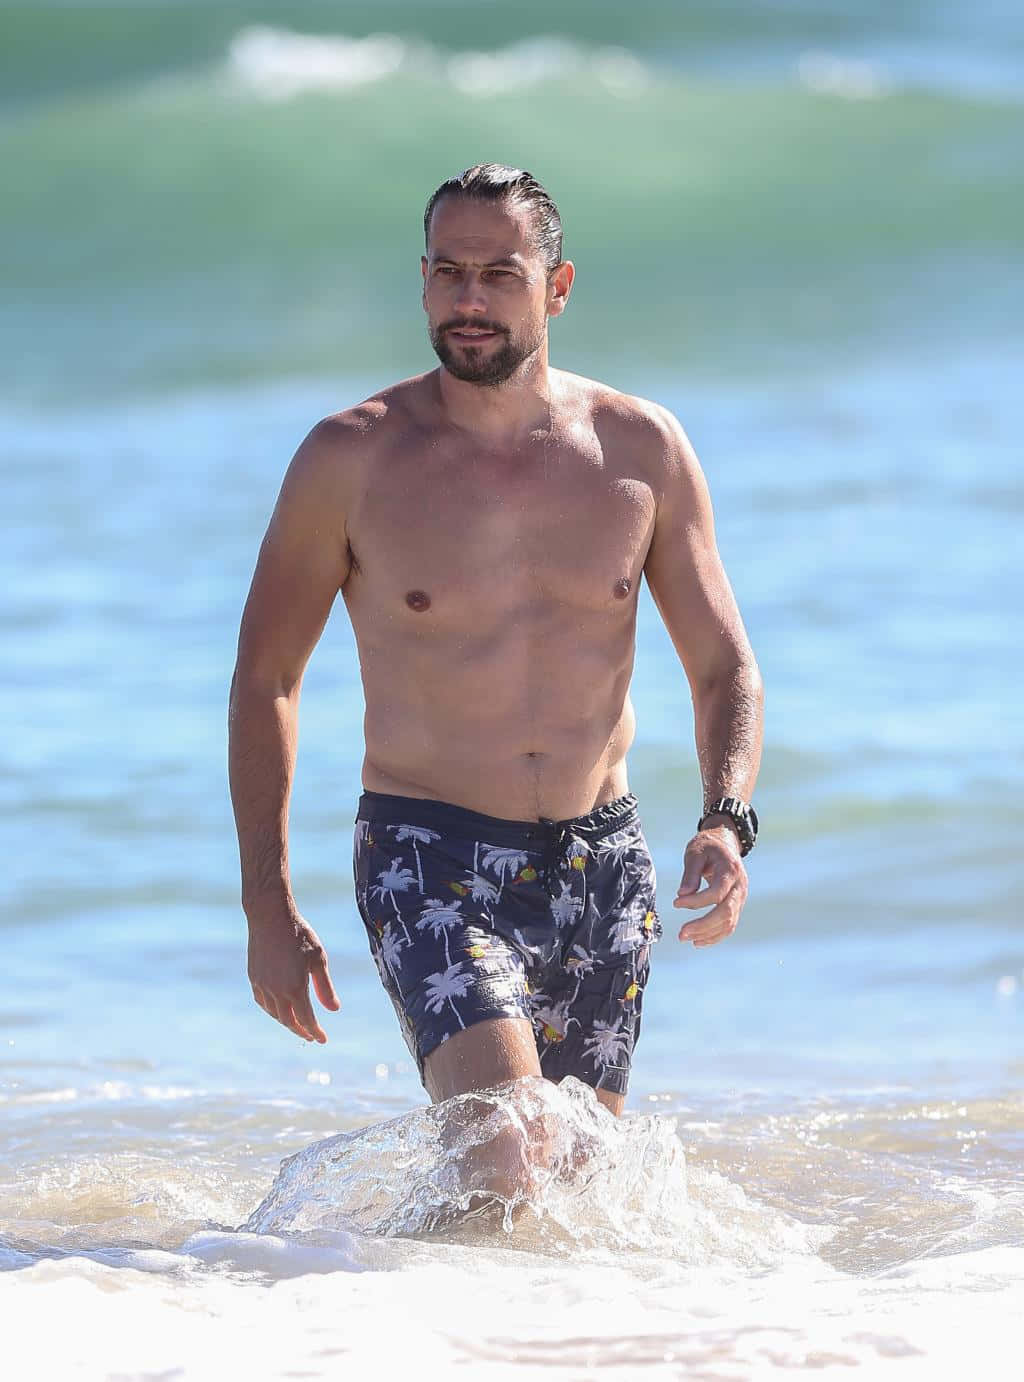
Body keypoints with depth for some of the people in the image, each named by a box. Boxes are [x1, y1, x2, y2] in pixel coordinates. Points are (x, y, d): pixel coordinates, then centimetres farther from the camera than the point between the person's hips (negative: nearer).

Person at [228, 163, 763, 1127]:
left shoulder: (642, 450, 1)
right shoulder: (350, 459, -6)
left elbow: (725, 668, 6)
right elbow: (265, 678, 3)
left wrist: (727, 823, -14)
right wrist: (268, 904, -3)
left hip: (603, 872, 4)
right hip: (432, 865, -3)